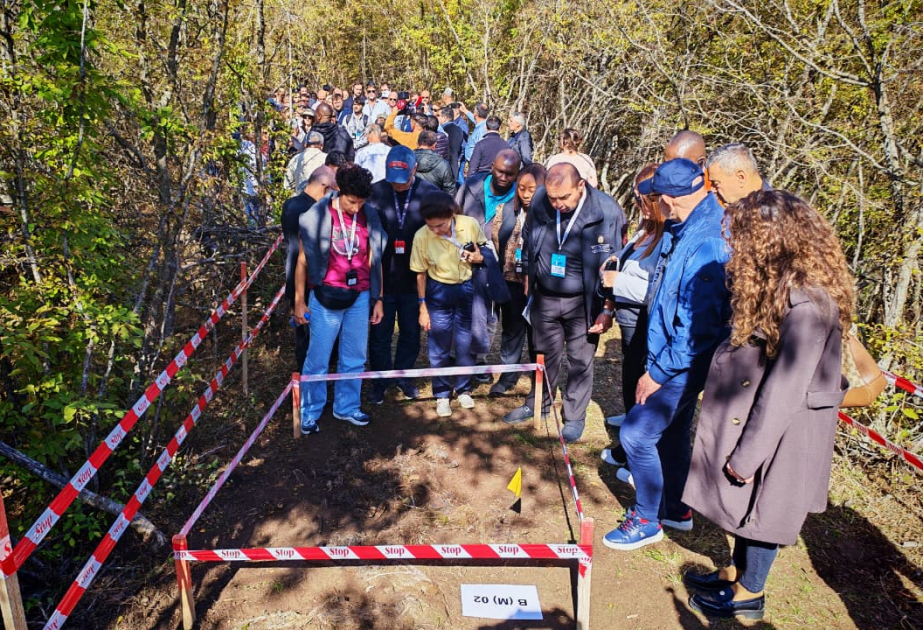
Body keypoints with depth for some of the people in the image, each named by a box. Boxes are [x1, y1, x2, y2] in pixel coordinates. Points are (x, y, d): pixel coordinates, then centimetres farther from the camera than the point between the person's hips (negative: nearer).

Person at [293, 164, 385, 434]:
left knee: (354, 358, 11)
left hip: (360, 298, 3)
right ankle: (310, 413, 19)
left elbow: (374, 261, 9)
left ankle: (346, 406, 28)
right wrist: (299, 301, -1)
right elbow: (303, 261, -2)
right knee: (318, 359, 3)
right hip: (326, 298, -3)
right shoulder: (317, 217, -8)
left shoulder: (370, 217, 2)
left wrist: (378, 299, 10)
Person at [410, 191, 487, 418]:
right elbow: (421, 273, -7)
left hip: (467, 288, 1)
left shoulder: (470, 224, -19)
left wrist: (479, 257, -20)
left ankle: (464, 389, 31)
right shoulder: (422, 236, -20)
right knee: (438, 348, 7)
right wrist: (423, 308, -3)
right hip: (439, 292, -1)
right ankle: (442, 395, 25)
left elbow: (483, 248, 3)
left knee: (466, 344, 11)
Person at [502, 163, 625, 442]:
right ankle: (537, 404, 38)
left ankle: (575, 416, 28)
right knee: (545, 354, 19)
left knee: (580, 361, 10)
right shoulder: (539, 202, -10)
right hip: (545, 298, 3)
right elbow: (528, 244, 7)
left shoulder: (607, 211, -19)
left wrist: (608, 309, -11)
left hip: (582, 303, -3)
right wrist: (528, 281, 13)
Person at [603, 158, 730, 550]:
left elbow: (698, 327, -28)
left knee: (636, 434, -4)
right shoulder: (687, 226, 1)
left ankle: (648, 521, 17)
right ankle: (676, 509, 41)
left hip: (683, 363, -10)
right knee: (672, 432, 22)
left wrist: (658, 374, -21)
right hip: (674, 356, 10)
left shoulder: (705, 246, -30)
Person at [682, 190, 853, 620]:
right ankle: (737, 573, 41)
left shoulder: (806, 299, -27)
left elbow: (785, 387, -26)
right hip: (754, 415, 8)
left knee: (760, 507, 9)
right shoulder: (779, 282, 3)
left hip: (782, 429, -8)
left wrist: (748, 453, -20)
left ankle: (748, 595, 30)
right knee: (745, 503, 21)